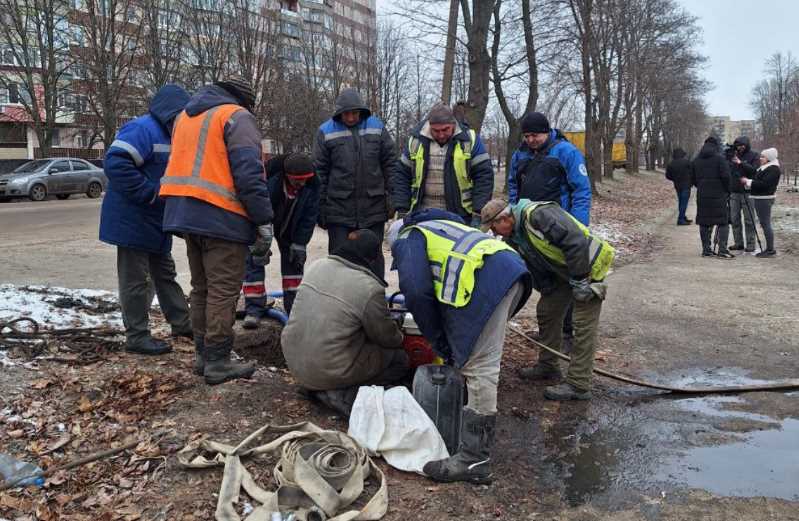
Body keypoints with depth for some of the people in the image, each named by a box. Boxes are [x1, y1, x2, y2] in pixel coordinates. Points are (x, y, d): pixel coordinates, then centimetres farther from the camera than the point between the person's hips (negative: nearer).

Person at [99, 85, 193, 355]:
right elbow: (115, 163, -30)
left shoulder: (166, 135, 14)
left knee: (165, 272, 17)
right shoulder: (143, 129, -18)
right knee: (136, 279, -2)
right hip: (132, 220, -10)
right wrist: (150, 192, -26)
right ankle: (137, 336, 8)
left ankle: (181, 322, 28)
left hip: (155, 221, 10)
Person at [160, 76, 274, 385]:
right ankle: (217, 362, 0)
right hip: (222, 217, -8)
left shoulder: (186, 116, 22)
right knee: (223, 290, -3)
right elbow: (249, 173, -15)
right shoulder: (236, 116, -5)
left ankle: (202, 354, 22)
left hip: (185, 213, 8)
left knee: (201, 288, 16)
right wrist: (264, 221, -15)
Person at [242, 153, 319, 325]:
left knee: (293, 259, 2)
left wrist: (299, 244, -16)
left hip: (289, 224, 3)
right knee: (253, 260, -11)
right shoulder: (267, 176, -39)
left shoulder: (311, 184, -27)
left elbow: (309, 216, -16)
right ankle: (254, 309, -5)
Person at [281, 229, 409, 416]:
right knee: (400, 360, 9)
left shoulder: (316, 266, 0)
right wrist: (399, 339, 20)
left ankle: (316, 386, 11)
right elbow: (386, 336, -5)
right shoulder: (370, 288, -19)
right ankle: (341, 394, -5)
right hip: (330, 371, -7)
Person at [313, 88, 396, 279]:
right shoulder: (326, 132, -1)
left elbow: (391, 163, 8)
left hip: (373, 208, 1)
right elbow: (319, 172, 1)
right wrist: (321, 207, -1)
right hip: (339, 210, -1)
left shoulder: (377, 127, 4)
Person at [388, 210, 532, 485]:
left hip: (488, 281, -9)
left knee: (479, 369, -10)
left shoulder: (407, 240, 15)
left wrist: (439, 343, 6)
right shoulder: (441, 228, 40)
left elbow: (417, 292, -2)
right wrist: (448, 341, 40)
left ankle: (474, 460, -9)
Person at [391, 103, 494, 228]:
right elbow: (401, 176, 8)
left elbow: (484, 176, -4)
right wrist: (402, 211, 1)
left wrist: (478, 214, -11)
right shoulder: (416, 140, 3)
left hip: (460, 215, -2)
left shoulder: (469, 140, -3)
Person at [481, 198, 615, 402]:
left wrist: (579, 279, -27)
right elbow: (536, 270, 8)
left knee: (584, 325, -8)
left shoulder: (538, 215, -28)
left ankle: (578, 386, -2)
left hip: (589, 266, -10)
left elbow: (575, 241, -33)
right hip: (564, 271, 10)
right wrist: (548, 292, 4)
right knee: (546, 311, 14)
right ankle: (548, 366, 30)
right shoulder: (514, 238, 2)